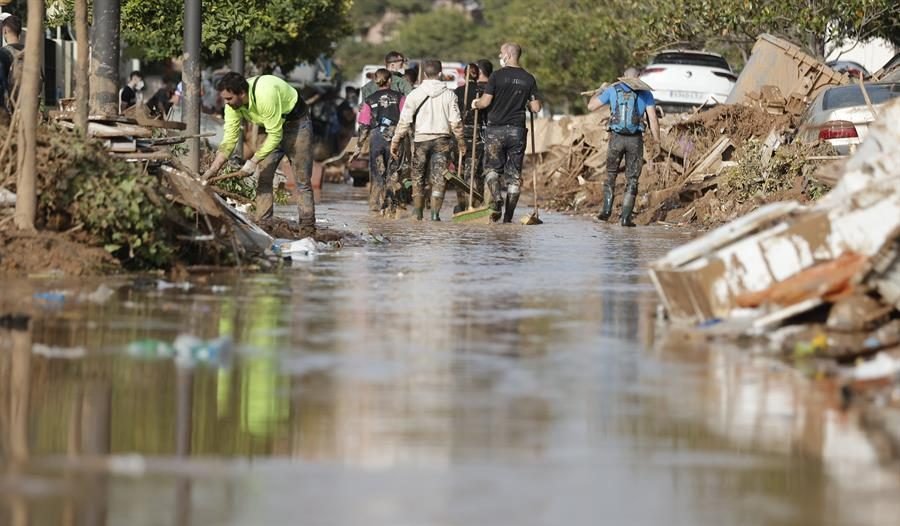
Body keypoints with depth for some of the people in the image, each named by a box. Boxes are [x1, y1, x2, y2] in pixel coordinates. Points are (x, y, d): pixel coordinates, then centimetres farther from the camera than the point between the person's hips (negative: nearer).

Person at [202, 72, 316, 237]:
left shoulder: (265, 95, -38)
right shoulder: (233, 104, -15)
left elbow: (275, 135, -31)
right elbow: (229, 139, -11)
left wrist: (253, 161, -29)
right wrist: (213, 170, -17)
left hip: (296, 123, -7)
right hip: (273, 128, 7)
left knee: (302, 180, -8)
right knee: (263, 178, 0)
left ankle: (307, 229, -7)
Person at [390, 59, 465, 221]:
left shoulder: (415, 94, -3)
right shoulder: (449, 94, -1)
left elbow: (405, 121, -5)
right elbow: (455, 121, -1)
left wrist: (396, 141, 2)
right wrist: (461, 141, 11)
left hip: (421, 139, 0)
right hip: (441, 139, 0)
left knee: (418, 177, 13)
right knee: (439, 178, 2)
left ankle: (417, 212, 15)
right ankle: (435, 213, -6)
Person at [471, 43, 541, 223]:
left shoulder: (497, 76, -7)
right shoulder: (528, 79, 4)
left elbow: (485, 102, -11)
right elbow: (536, 108, 2)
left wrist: (476, 103, 11)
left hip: (496, 130, -3)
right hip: (517, 130, 3)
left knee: (492, 169, 9)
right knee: (514, 174, 7)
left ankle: (495, 200, -16)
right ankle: (508, 216, 5)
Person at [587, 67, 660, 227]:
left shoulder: (613, 90, 6)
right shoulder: (645, 93, 5)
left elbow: (591, 106, 14)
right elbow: (653, 120, -2)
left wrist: (600, 92, 34)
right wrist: (657, 143, 3)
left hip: (616, 138, 0)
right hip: (635, 139, 0)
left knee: (611, 174, 20)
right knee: (632, 179, 7)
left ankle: (607, 209, 8)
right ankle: (625, 217, -1)